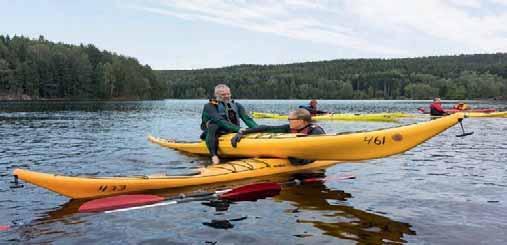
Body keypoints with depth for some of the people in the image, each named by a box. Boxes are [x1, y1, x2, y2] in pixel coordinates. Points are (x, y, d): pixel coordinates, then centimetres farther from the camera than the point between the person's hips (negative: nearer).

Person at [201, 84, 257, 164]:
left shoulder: (236, 105, 13)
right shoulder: (210, 106, -3)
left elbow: (247, 119, 1)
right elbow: (220, 121, -19)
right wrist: (238, 129, -30)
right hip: (214, 135, -5)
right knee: (213, 126, -35)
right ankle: (214, 155, -47)